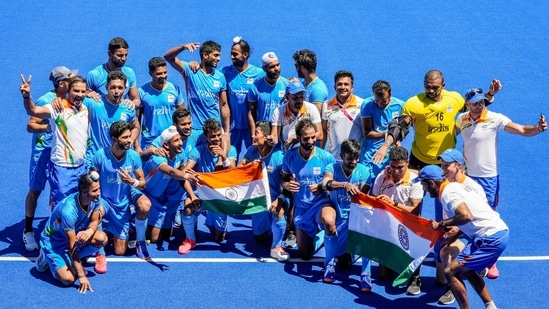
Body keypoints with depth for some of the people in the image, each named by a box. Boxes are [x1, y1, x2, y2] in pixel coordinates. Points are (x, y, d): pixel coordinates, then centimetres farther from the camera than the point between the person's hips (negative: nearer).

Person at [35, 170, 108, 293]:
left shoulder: (96, 199, -17)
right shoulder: (68, 211, -36)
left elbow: (94, 222, -5)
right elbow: (72, 246, -30)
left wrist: (89, 231, -32)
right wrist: (81, 276, -28)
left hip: (76, 233, 7)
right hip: (53, 241, -7)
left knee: (102, 238, -22)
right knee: (68, 279, -24)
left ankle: (74, 261, 4)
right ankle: (46, 258, 6)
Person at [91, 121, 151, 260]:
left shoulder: (134, 156, -14)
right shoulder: (100, 155, -20)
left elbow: (142, 183, -9)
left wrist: (132, 181, -30)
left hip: (126, 198, 2)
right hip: (106, 200, -2)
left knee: (145, 205, -31)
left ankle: (140, 242, -4)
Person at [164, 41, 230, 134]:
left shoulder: (220, 77, 6)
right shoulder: (191, 71, -2)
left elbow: (224, 105, 9)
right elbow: (168, 57, -11)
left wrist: (227, 131, 6)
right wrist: (183, 47, -29)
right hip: (194, 129, -3)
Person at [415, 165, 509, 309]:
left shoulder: (447, 193, -14)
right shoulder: (455, 186, 16)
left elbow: (466, 216, -29)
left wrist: (442, 224, -15)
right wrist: (456, 235, 15)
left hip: (490, 239, -10)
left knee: (450, 271, -7)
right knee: (465, 269, 26)